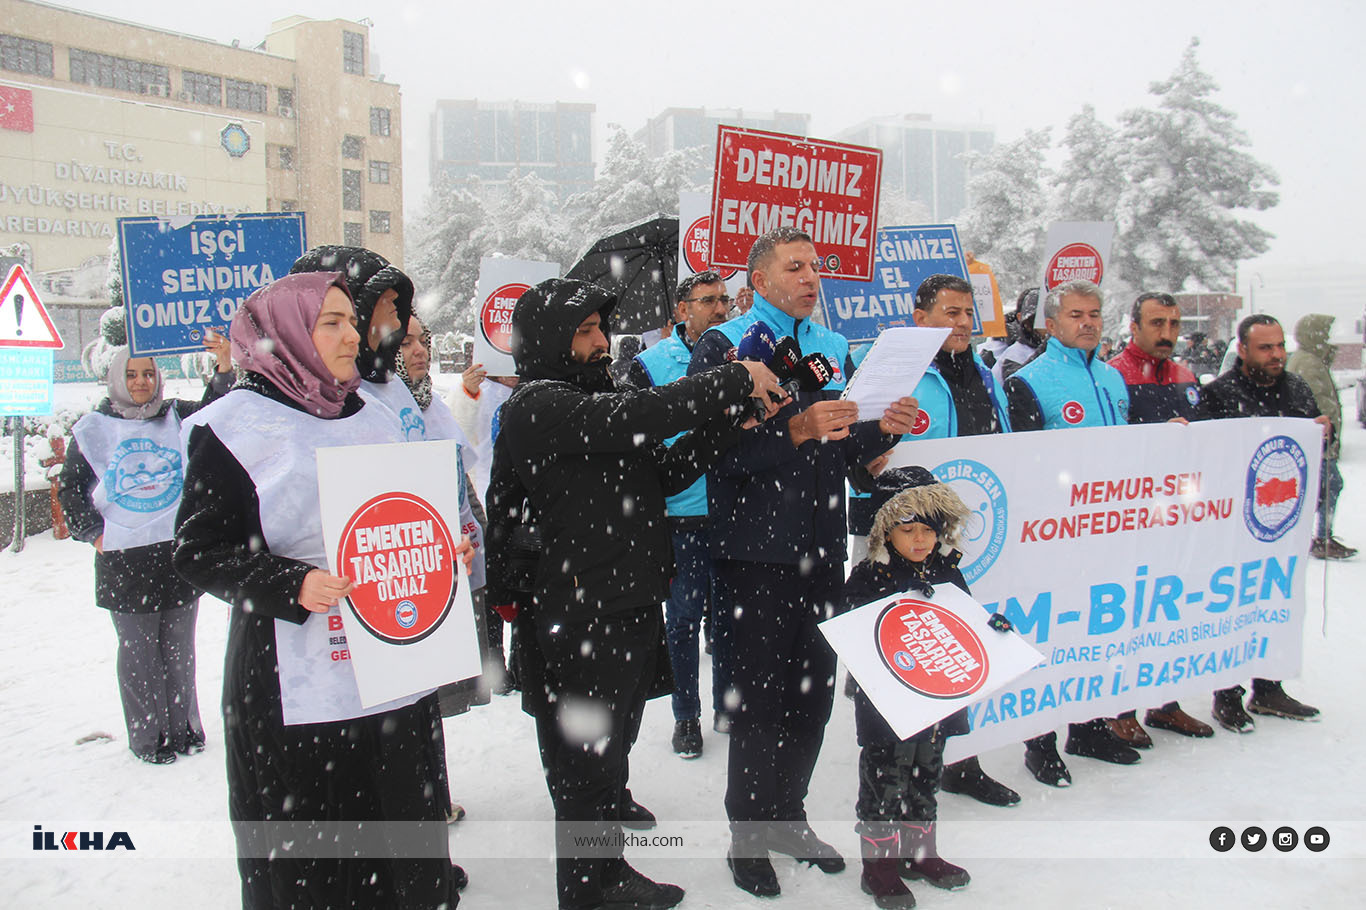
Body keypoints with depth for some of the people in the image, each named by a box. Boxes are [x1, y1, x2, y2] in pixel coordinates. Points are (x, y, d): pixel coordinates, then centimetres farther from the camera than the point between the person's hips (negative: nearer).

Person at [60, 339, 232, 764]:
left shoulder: (177, 417, 6)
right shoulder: (94, 428, 3)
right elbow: (70, 489, 10)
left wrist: (224, 367, -27)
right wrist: (94, 533, 0)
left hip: (180, 551, 2)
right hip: (123, 557, -1)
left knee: (179, 647, 11)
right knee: (138, 650, 4)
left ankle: (183, 727, 24)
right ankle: (147, 737, 15)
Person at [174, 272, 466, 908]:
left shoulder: (374, 417, 13)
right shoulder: (234, 424, -3)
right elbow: (199, 552, -7)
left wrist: (447, 550, 4)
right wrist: (292, 586, -22)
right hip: (295, 687, -5)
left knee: (407, 850, 13)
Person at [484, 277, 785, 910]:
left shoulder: (585, 396, 17)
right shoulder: (539, 405, -13)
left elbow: (665, 472, 11)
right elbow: (634, 417, -29)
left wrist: (728, 420, -3)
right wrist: (735, 379, -23)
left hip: (630, 609, 9)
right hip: (579, 622, -9)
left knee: (611, 752, 21)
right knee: (587, 764, 4)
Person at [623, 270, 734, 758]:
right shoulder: (650, 365, -1)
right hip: (683, 515, -3)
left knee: (732, 610, 13)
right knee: (684, 616, 7)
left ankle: (729, 703, 30)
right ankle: (686, 715, 22)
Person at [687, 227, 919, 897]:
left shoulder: (834, 347, 15)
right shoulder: (723, 345, -4)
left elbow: (846, 451, 17)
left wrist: (883, 428, -3)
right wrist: (798, 430, -26)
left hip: (822, 549, 6)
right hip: (756, 551, -6)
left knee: (814, 691, 13)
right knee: (759, 697, 2)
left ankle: (789, 815, 32)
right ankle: (748, 835, 20)